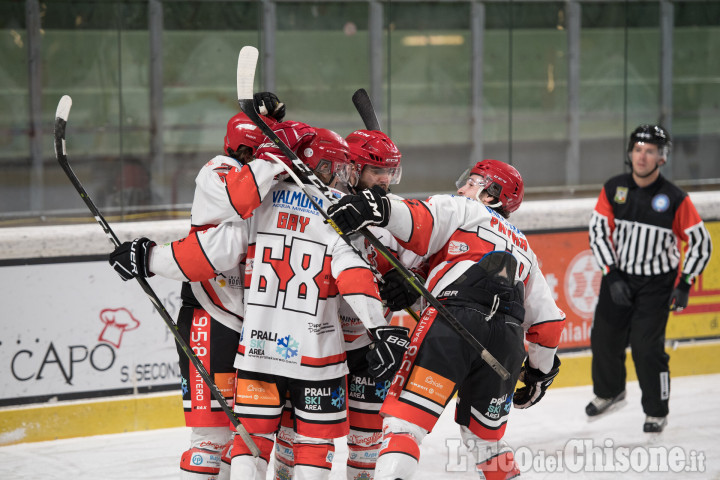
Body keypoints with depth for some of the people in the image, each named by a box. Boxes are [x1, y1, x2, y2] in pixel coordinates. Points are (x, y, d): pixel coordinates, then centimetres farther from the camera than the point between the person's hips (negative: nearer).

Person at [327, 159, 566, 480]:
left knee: (407, 413, -10)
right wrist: (541, 371, 46)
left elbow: (419, 223, -3)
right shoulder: (523, 249, 37)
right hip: (508, 341, 6)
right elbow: (548, 319, 36)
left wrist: (379, 209, -19)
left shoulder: (462, 210, 20)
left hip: (457, 316, -6)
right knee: (485, 435, 23)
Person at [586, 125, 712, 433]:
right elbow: (598, 232, -2)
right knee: (604, 338, 7)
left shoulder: (675, 199, -14)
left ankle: (656, 412, 8)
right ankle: (609, 393, 35)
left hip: (656, 284, -3)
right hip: (618, 278, 4)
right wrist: (612, 275, -11)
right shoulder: (613, 190, -5)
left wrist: (684, 285, -13)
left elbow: (700, 243, -8)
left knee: (647, 347, -10)